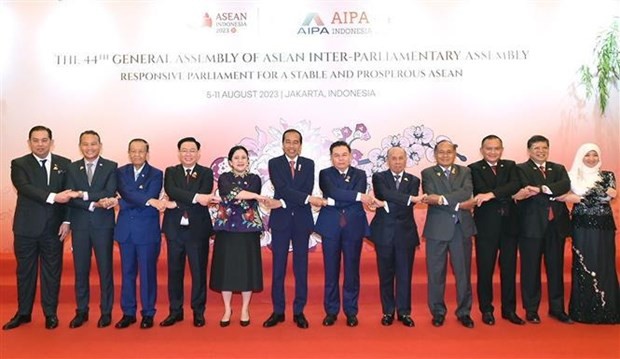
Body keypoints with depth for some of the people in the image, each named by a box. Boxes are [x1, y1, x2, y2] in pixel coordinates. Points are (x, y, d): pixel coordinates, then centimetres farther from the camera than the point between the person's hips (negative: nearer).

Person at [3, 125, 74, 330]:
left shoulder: (64, 164, 5)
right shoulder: (19, 164, 0)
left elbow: (70, 194, 4)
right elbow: (26, 188, -18)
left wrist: (66, 221, -4)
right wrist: (53, 197, -30)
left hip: (53, 228, 1)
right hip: (26, 228, 0)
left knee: (52, 272, 7)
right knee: (25, 271, 10)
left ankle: (50, 313, 19)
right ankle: (23, 313, 25)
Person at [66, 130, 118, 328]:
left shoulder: (111, 167, 1)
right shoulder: (72, 168, 8)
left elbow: (109, 193, -13)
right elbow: (71, 198, -3)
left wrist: (84, 195, -12)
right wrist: (93, 204, -15)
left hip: (103, 225, -2)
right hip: (80, 225, 3)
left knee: (105, 269, 4)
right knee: (80, 270, 9)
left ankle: (106, 312, 15)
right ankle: (81, 311, 21)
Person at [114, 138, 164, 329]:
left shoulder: (156, 174, 0)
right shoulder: (121, 172, 6)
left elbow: (151, 199, -14)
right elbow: (127, 193, -13)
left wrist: (119, 202, -15)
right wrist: (150, 201, -27)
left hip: (147, 231, -3)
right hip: (125, 230, 3)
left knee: (147, 273, 3)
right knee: (127, 273, 10)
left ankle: (148, 313, 14)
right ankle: (128, 313, 21)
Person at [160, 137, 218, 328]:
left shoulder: (206, 173, 4)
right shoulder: (171, 172, 8)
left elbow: (204, 199, -12)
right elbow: (171, 191, -14)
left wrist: (177, 203, -15)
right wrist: (196, 197, -26)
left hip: (198, 229, -1)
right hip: (175, 228, 2)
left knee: (199, 271, 4)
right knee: (174, 271, 9)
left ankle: (198, 311, 17)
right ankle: (175, 311, 21)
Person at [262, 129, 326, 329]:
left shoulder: (309, 164, 6)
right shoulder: (274, 163, 1)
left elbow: (307, 190, -8)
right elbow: (282, 188, -14)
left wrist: (283, 202, -17)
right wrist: (309, 199, -23)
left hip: (302, 220, 1)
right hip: (280, 220, -1)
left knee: (301, 267, 6)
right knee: (278, 267, 4)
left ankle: (299, 312, 15)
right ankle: (278, 311, 15)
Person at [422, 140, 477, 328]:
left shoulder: (465, 172, 10)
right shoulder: (428, 173, 4)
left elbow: (467, 192, -10)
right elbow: (431, 199, -11)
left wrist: (442, 198, -21)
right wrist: (458, 205, -16)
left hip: (462, 228, 2)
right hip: (437, 228, -2)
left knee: (463, 272, 8)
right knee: (436, 273, 6)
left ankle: (464, 312, 21)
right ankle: (438, 312, 19)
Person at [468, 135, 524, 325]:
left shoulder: (510, 166, 9)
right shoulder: (474, 169, 0)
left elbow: (515, 185, -11)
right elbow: (479, 192, -14)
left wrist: (491, 194, -23)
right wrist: (505, 195, -17)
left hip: (509, 225, 3)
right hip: (486, 226, -3)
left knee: (509, 269, 10)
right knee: (485, 270, 5)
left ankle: (509, 310, 22)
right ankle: (486, 310, 19)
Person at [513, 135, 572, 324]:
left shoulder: (559, 169, 14)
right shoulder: (521, 169, 1)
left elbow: (565, 185, -8)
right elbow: (528, 190, -16)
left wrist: (540, 189, -21)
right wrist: (554, 195, -18)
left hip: (556, 225, 4)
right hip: (532, 226, -4)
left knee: (556, 269, 11)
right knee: (531, 269, 3)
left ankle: (557, 308, 24)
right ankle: (531, 310, 14)